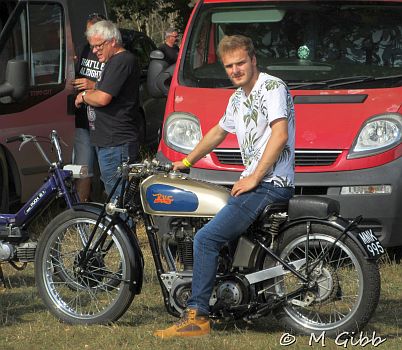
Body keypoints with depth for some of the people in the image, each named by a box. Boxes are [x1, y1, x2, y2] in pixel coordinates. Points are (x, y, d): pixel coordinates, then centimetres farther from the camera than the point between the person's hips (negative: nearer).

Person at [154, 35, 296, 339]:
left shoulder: (272, 86, -9)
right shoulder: (238, 98, 20)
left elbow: (280, 134, -20)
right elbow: (218, 132, 37)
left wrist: (254, 179, -20)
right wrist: (187, 161, 36)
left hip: (271, 185, -10)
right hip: (253, 182, 10)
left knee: (207, 238, -16)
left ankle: (197, 317, -17)